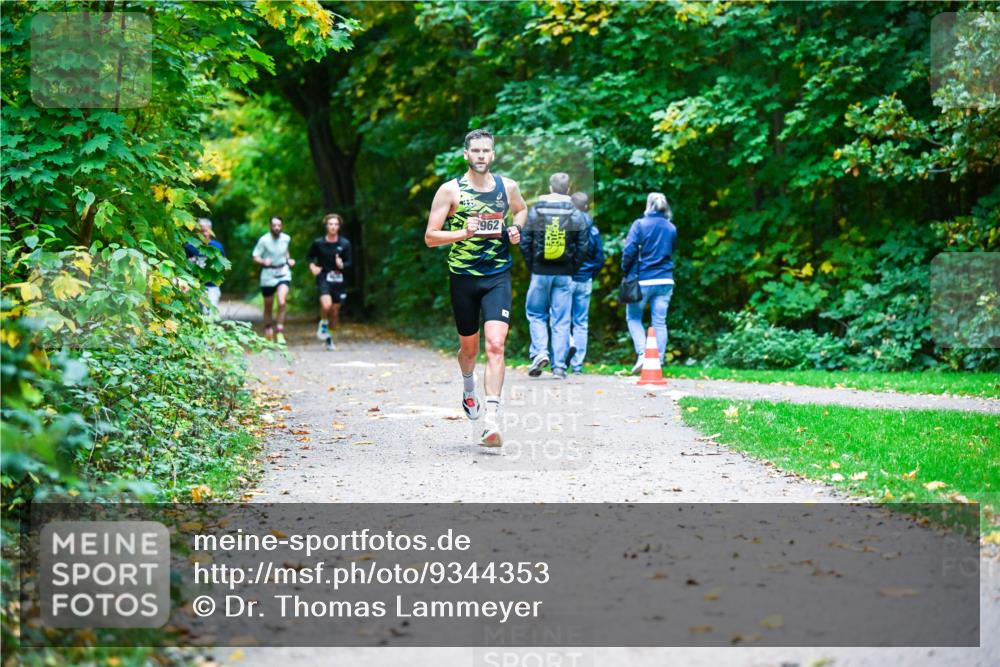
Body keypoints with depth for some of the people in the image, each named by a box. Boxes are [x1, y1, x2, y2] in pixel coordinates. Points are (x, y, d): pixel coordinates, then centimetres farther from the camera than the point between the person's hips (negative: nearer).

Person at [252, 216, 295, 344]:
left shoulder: (286, 238, 2)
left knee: (282, 302, -20)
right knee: (268, 307, 11)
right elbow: (255, 257, -8)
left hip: (283, 274, 1)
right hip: (268, 276, -1)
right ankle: (268, 333, 31)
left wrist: (289, 260, 7)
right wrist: (264, 261, -27)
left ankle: (280, 333, -14)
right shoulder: (264, 240, -10)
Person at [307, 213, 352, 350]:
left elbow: (348, 263, 4)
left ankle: (329, 336, 28)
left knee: (335, 310, 7)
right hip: (323, 277, -2)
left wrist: (342, 265, -17)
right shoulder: (318, 243, -2)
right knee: (326, 305, -27)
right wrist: (312, 266, -5)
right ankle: (323, 324, 4)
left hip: (337, 278, 2)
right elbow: (310, 257, 13)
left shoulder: (345, 244, -1)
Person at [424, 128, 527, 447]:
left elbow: (522, 209, 26)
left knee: (495, 344, -17)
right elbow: (430, 237, -6)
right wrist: (463, 233, -21)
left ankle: (491, 420, -21)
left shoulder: (507, 186, 3)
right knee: (469, 347, 15)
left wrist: (516, 229, 5)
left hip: (498, 276, 0)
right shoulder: (450, 190, -6)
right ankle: (469, 389, 50)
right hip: (463, 277, 0)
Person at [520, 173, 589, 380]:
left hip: (540, 273, -1)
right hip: (564, 275, 1)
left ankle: (539, 352, -8)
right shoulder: (576, 216, 0)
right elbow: (582, 248, -1)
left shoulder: (535, 212, -2)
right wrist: (571, 270, 10)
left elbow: (525, 244, -1)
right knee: (561, 320, 4)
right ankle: (559, 366, 2)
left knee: (536, 315, 13)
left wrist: (532, 268, 9)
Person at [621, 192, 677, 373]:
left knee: (633, 318, 10)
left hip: (642, 281, -3)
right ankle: (658, 362, 5)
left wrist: (626, 270, 1)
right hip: (665, 280, 3)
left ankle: (642, 354, -7)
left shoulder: (640, 224, -7)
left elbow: (629, 251, -11)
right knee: (660, 322, 6)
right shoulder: (671, 228, 6)